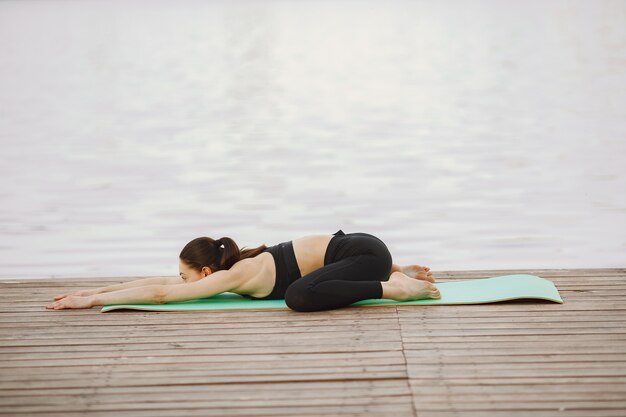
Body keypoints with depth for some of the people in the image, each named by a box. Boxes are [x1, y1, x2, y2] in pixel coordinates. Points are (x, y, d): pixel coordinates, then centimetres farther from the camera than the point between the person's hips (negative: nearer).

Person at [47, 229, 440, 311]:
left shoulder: (237, 276, -16)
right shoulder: (238, 265, 7)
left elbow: (160, 293, -16)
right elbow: (159, 281, 12)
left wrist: (95, 300, -9)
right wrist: (95, 289, 10)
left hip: (364, 251, -9)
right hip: (355, 245, 9)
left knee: (300, 296, -30)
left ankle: (393, 287, -16)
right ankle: (398, 271, 22)